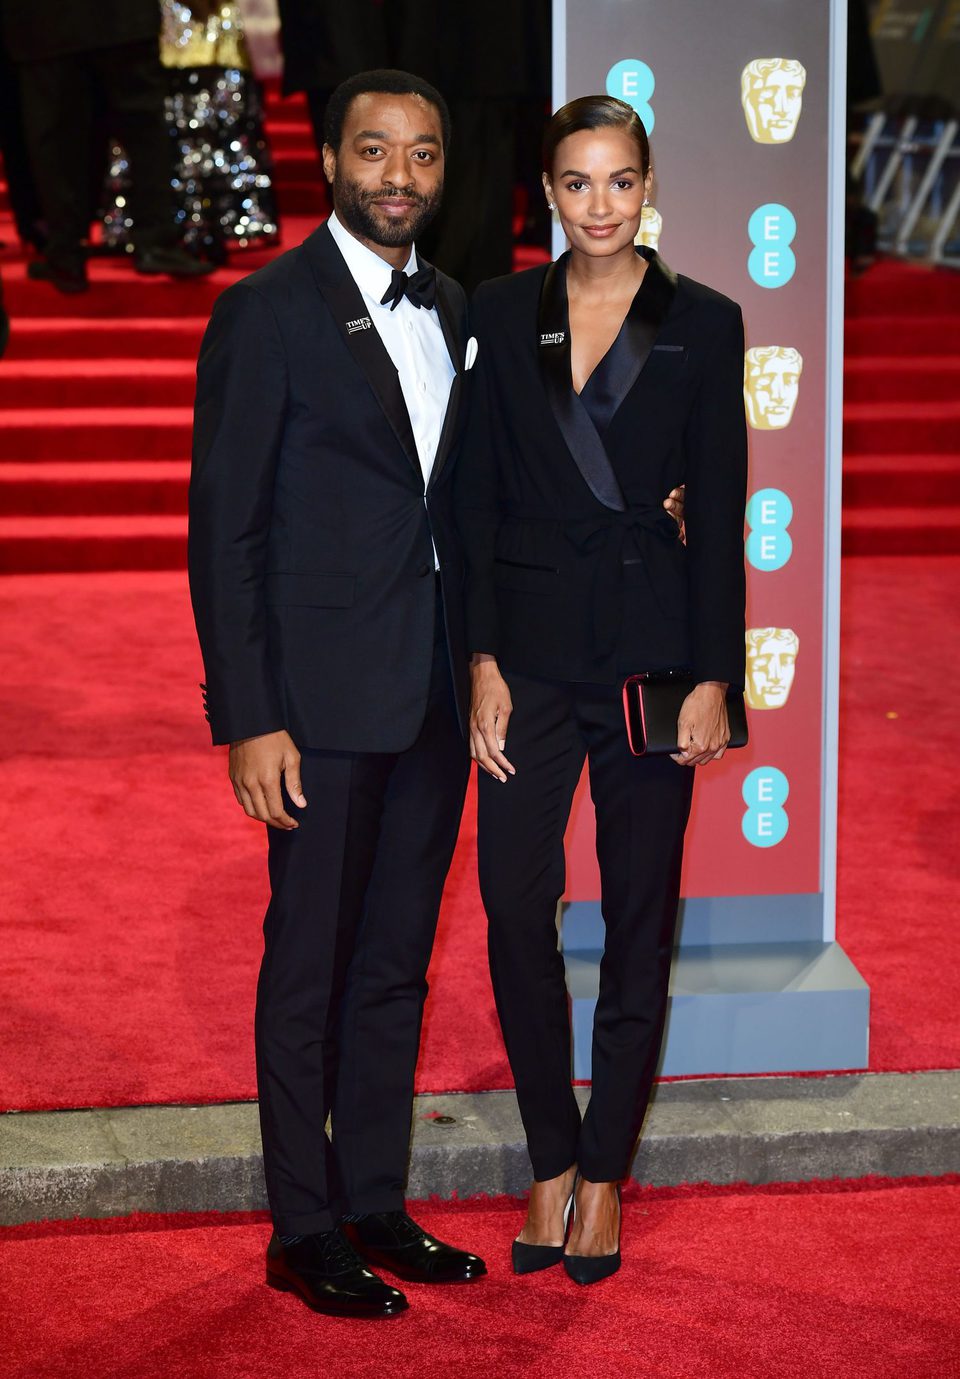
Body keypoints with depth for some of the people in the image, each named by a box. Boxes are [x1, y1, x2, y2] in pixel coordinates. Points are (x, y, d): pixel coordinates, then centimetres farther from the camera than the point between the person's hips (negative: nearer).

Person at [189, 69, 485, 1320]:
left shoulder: (452, 313, 11)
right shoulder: (267, 312, -8)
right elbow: (224, 528, -10)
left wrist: (480, 673, 8)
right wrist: (250, 720, -15)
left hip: (434, 698, 6)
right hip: (322, 697, -6)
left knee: (396, 964, 13)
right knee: (309, 966, 3)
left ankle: (377, 1206, 24)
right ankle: (304, 1230, 14)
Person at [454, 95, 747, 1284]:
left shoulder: (703, 323, 1)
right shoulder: (501, 313, 5)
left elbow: (718, 508, 0)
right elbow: (476, 497, 4)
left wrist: (713, 677, -5)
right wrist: (482, 662, -3)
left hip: (651, 641, -1)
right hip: (531, 643, 1)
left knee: (639, 916, 5)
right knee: (514, 907, -2)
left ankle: (604, 1169, 18)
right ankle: (551, 1160, 15)